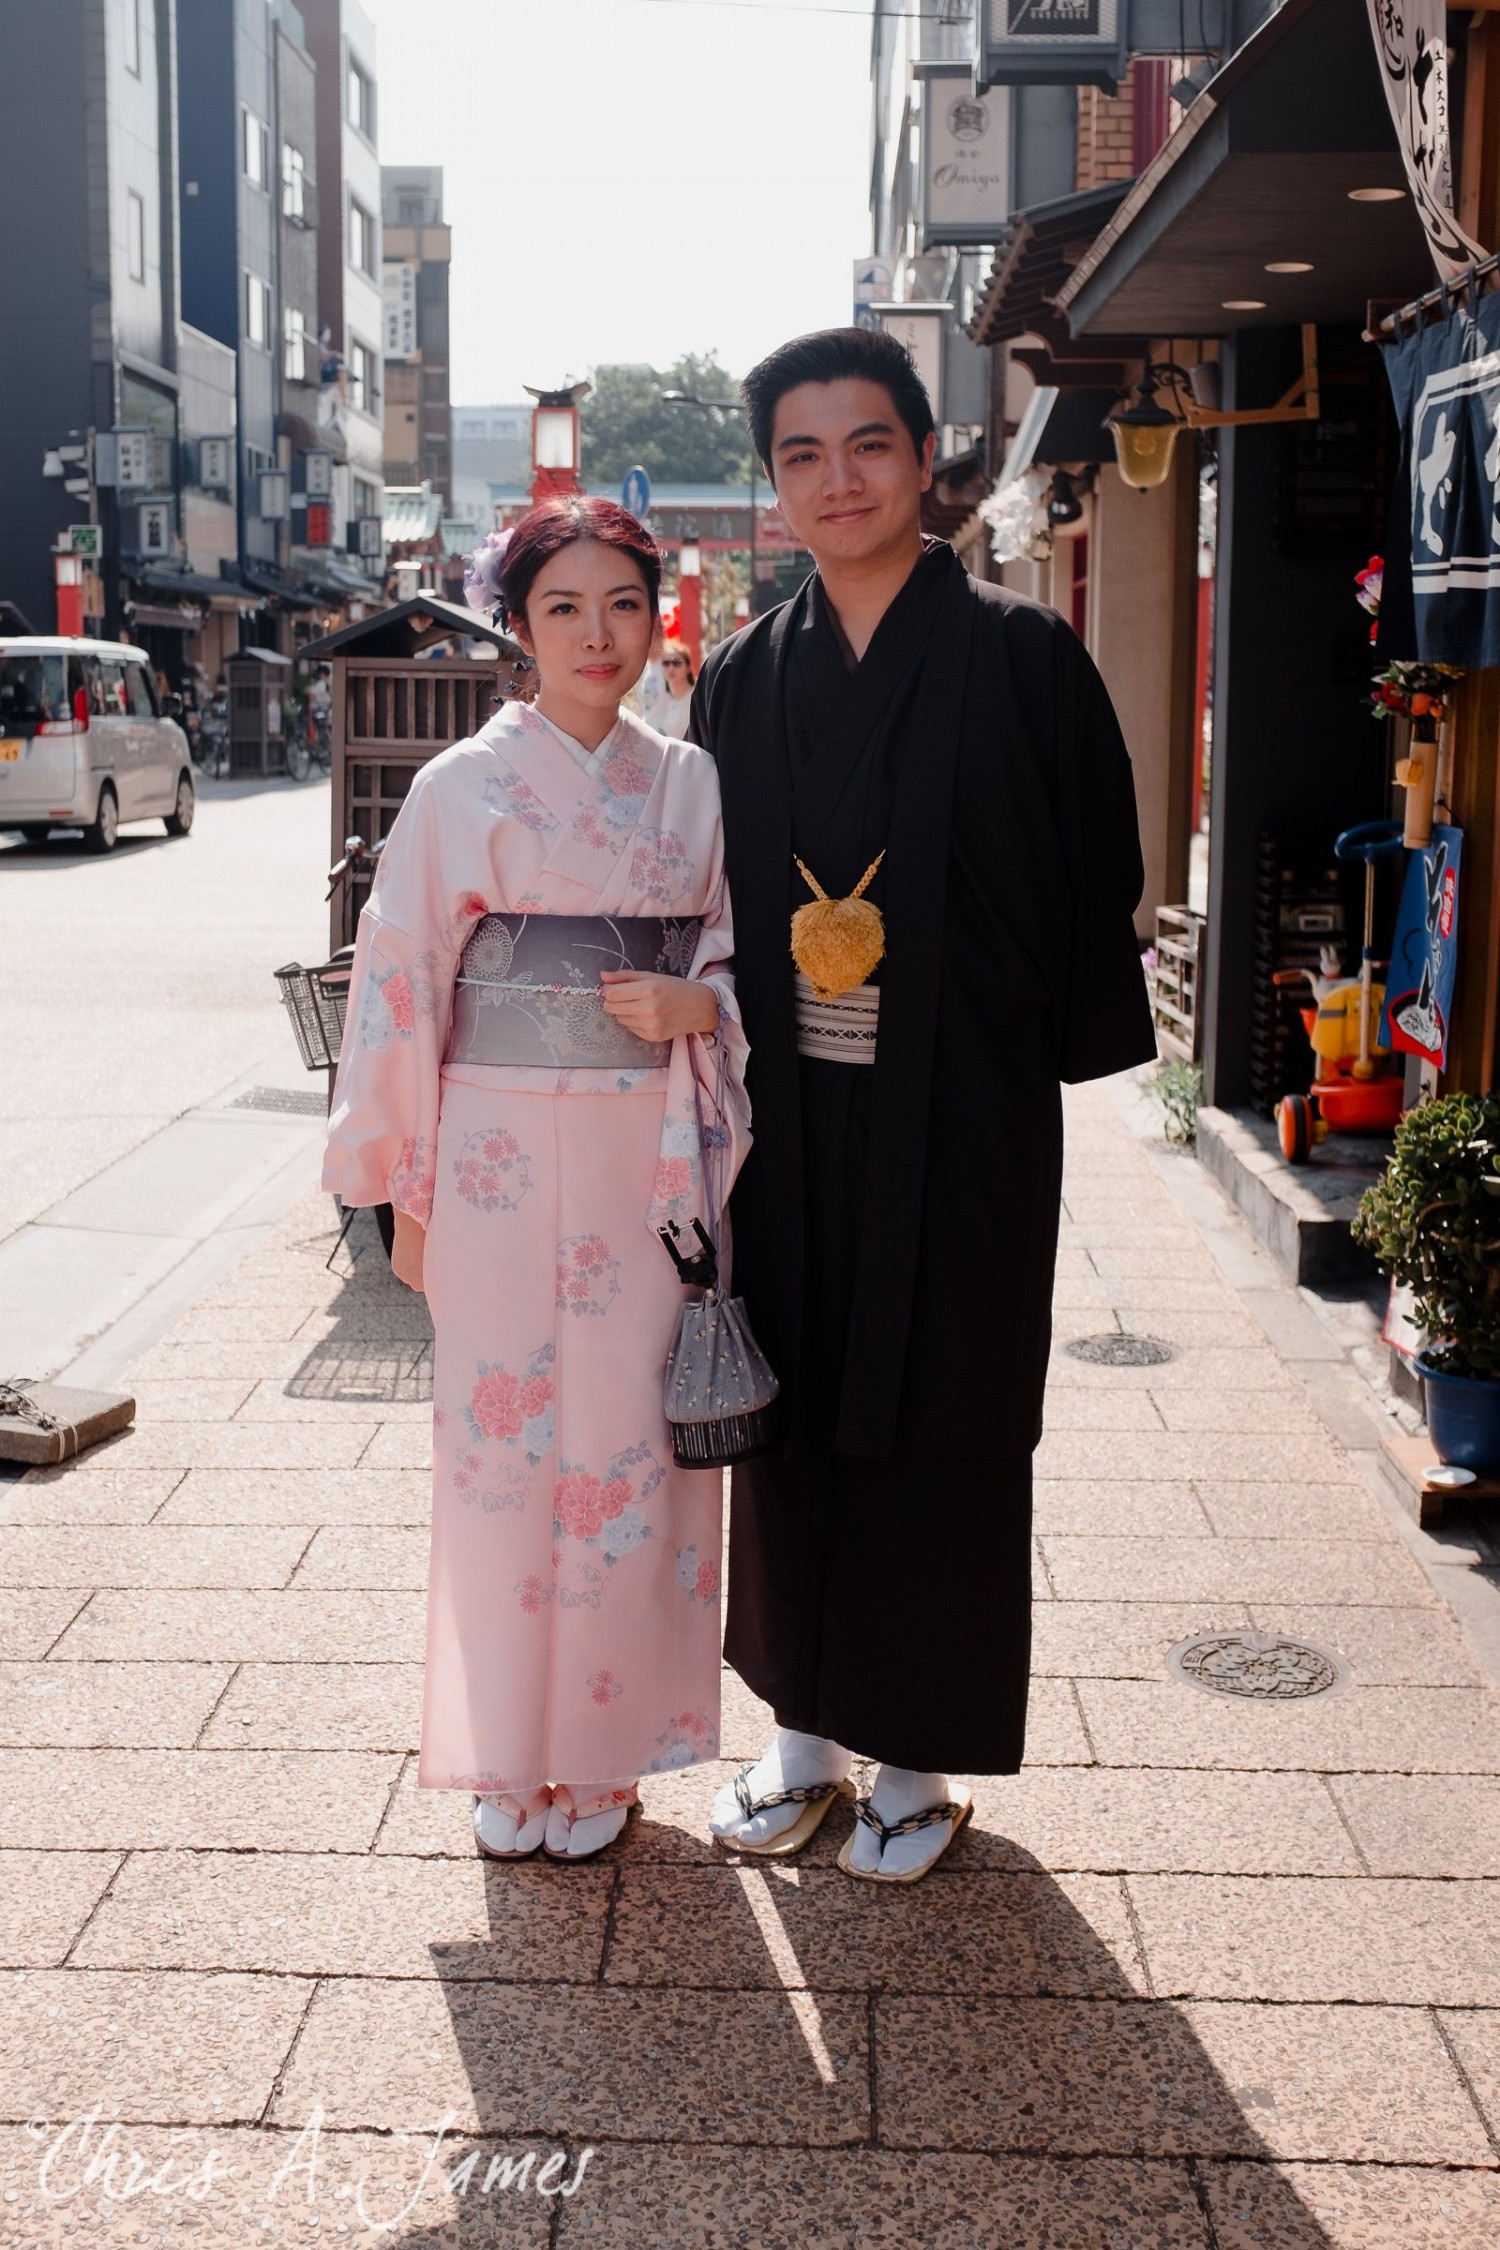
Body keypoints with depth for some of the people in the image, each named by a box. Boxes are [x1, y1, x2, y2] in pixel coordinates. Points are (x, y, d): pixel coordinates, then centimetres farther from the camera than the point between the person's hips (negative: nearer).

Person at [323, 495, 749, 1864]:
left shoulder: (694, 785, 8)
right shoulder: (464, 788, -1)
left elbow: (745, 964, 14)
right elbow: (403, 990, -1)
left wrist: (696, 1006, -9)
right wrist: (408, 1195, -2)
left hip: (652, 1161, 2)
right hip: (505, 1159, -2)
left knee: (635, 1442, 5)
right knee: (507, 1441, 3)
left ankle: (603, 1749, 22)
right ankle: (512, 1758, 20)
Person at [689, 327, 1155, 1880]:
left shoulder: (1019, 656, -5)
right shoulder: (742, 680, 7)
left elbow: (1091, 876, -4)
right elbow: (710, 900, 11)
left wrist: (1038, 1038, -9)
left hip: (958, 1116, -4)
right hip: (788, 1117, 4)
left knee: (943, 1421, 7)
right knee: (794, 1406, 12)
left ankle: (924, 1754, 23)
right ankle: (805, 1725, 29)